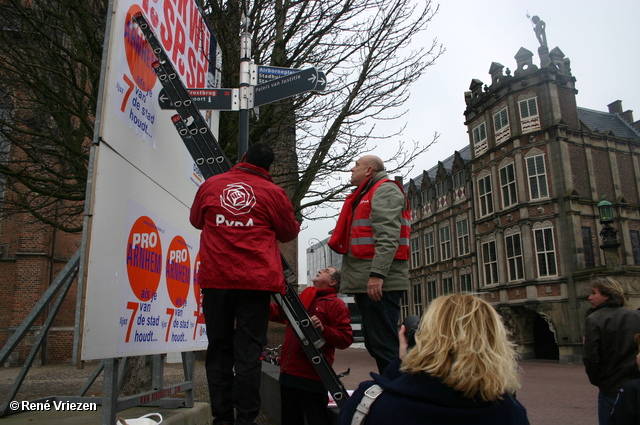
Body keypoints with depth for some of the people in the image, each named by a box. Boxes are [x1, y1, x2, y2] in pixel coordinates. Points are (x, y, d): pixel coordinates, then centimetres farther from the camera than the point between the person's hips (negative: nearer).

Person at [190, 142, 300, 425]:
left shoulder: (210, 185, 7)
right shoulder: (273, 192, 0)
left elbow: (197, 221, 22)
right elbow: (289, 233, 11)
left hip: (215, 278, 2)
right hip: (255, 280, -2)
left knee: (219, 348, 11)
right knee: (248, 351, 3)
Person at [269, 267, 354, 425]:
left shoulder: (336, 304, -3)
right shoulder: (301, 299, 16)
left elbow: (346, 339, -10)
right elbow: (277, 312, 19)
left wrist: (323, 329, -25)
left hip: (312, 377, -7)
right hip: (288, 372, 7)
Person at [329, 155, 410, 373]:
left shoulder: (385, 190, -2)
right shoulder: (366, 195, 27)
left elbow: (388, 236, -17)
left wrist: (377, 274, -25)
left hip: (379, 282, -10)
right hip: (367, 282, 10)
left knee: (383, 345, -9)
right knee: (374, 344, 12)